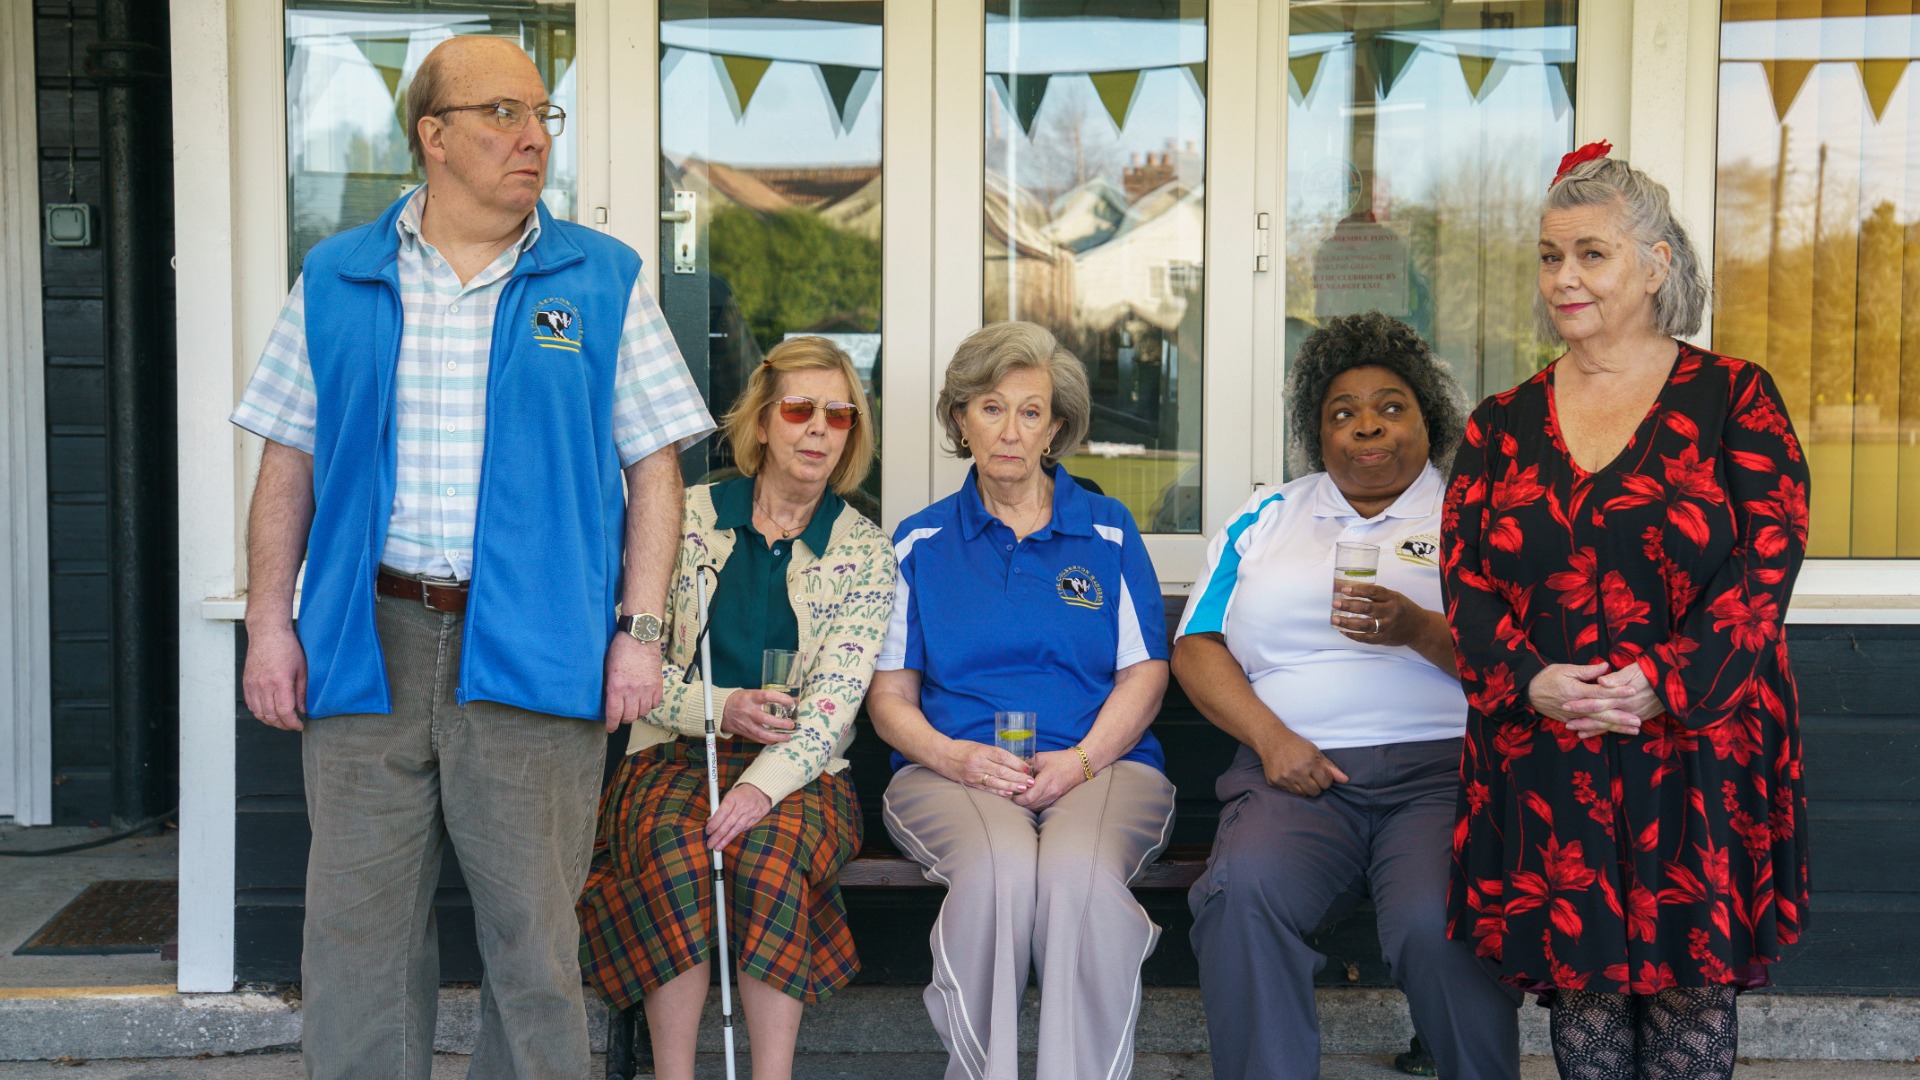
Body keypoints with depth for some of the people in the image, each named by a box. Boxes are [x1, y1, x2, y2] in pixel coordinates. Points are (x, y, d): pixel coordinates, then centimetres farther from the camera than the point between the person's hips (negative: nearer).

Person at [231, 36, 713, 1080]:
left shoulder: (602, 282, 6)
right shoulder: (334, 281, 10)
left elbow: (654, 465, 4)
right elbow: (287, 465, 11)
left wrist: (641, 629, -4)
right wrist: (269, 620, 3)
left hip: (534, 649, -1)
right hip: (364, 643, 1)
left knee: (533, 930, 4)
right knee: (358, 927, 6)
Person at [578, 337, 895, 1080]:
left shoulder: (865, 553, 5)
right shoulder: (686, 518, 7)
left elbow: (836, 699, -7)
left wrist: (761, 787, -24)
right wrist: (718, 708, -13)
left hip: (797, 770, 0)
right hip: (676, 752, 1)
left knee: (766, 850, -34)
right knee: (674, 846, -33)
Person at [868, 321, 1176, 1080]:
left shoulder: (1108, 533, 18)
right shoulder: (921, 542, 18)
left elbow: (1143, 673, 10)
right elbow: (889, 691, 11)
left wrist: (1082, 758, -9)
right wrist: (952, 755, -10)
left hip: (1099, 765, 0)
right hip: (953, 770, 0)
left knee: (1080, 872, -35)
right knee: (1001, 867, -35)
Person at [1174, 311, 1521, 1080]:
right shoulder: (1266, 518, 22)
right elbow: (1196, 647, 14)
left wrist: (1421, 631, -14)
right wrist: (1270, 736, -3)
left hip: (1439, 768, -2)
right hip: (1297, 774, 2)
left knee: (1438, 922, -32)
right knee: (1243, 891, -31)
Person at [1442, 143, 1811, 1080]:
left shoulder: (1732, 399, 2)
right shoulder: (1502, 425, 11)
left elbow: (1769, 559, -7)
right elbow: (1464, 580, 5)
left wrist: (1664, 683, -18)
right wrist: (1530, 682, -13)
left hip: (1699, 748, -2)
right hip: (1543, 761, 3)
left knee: (1690, 986, 1)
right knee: (1578, 984, 5)